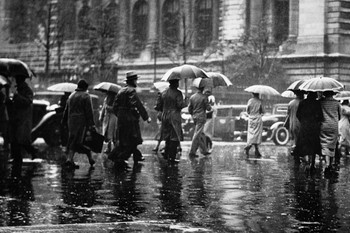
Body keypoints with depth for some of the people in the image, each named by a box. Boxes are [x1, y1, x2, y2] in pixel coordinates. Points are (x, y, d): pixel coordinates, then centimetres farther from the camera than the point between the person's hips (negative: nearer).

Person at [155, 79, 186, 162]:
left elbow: (157, 106, 9)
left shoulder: (163, 93, 9)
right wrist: (185, 103, 2)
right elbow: (180, 105, -18)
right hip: (174, 117, -7)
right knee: (175, 137, -3)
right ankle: (172, 157, -5)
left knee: (168, 137, 17)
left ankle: (166, 154, 21)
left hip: (165, 117, 7)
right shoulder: (178, 93, -10)